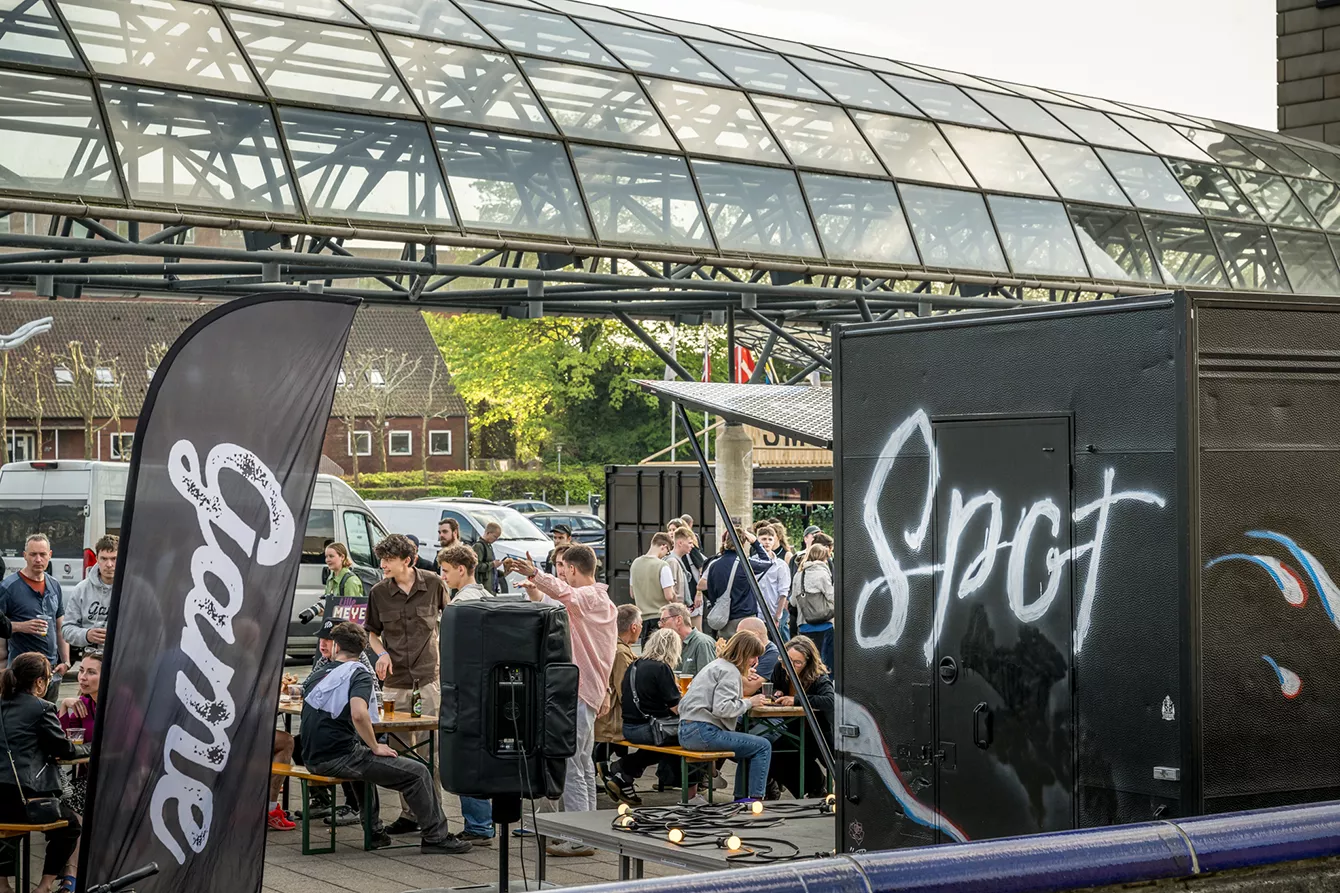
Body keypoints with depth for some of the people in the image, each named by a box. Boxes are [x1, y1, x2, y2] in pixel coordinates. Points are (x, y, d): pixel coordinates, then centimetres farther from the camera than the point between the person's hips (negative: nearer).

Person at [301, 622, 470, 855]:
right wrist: (375, 747, -13)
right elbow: (358, 714, -26)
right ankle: (436, 837, 3)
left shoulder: (316, 676, 14)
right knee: (417, 773, -2)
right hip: (340, 758, -8)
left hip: (313, 759, 8)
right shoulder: (358, 674, -8)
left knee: (363, 757, 38)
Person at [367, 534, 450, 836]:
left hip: (430, 674, -3)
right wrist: (381, 653, -6)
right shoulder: (379, 592, 3)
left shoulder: (433, 584, -2)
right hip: (395, 677, 3)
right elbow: (373, 633, 14)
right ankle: (408, 813, 13)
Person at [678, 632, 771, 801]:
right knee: (763, 746, -8)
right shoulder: (730, 672, -8)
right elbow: (721, 708, -21)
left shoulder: (716, 665, 23)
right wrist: (749, 703, -10)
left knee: (750, 749, 23)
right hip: (703, 732, -10)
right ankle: (755, 799, -9)